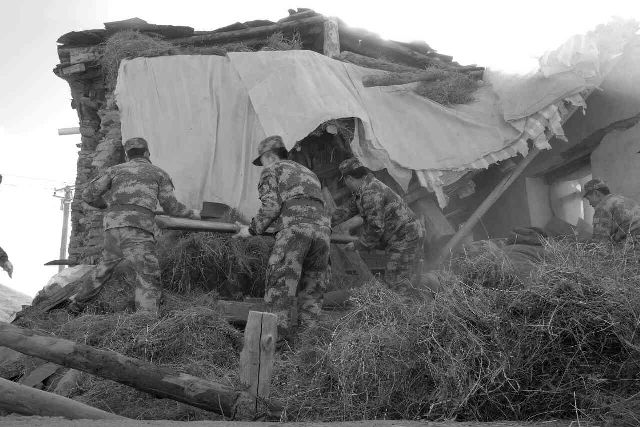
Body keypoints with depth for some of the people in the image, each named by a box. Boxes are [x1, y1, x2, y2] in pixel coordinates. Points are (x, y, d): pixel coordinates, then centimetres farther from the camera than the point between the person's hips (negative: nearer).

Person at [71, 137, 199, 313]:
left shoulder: (116, 170, 23)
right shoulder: (159, 173, 18)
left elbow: (89, 195, 17)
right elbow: (172, 207, 19)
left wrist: (104, 205, 39)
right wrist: (191, 214, 39)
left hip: (113, 230, 5)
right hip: (137, 232, -4)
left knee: (107, 264, 31)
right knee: (149, 282, -9)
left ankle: (80, 300, 50)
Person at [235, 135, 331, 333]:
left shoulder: (272, 171, 16)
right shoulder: (309, 174, 37)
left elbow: (271, 206, 0)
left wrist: (252, 229, 10)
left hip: (293, 229, -6)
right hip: (322, 230, 7)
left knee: (280, 288, -5)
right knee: (311, 294, 12)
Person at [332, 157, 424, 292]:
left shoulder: (371, 194, -23)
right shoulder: (361, 191, 11)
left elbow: (375, 227, -23)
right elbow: (348, 211, 26)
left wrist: (358, 245, -8)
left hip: (405, 237, -10)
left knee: (396, 285, -10)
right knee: (390, 280, 12)